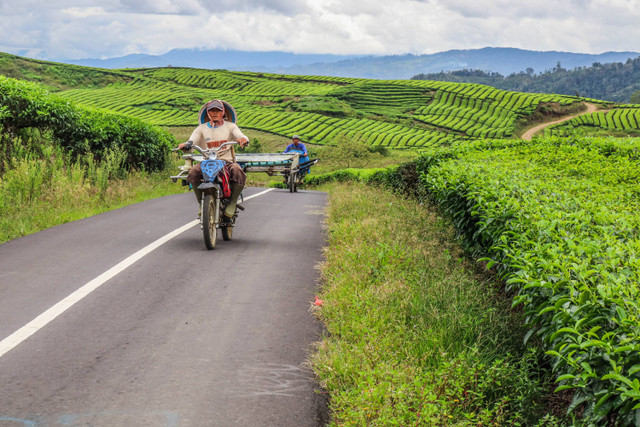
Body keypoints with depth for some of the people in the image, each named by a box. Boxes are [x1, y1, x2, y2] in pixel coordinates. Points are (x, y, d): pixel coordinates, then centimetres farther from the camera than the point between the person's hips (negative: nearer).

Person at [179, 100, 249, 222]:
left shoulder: (230, 126, 12)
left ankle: (232, 203, -18)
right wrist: (185, 145, -25)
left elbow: (240, 136, -4)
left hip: (227, 161, -1)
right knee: (193, 172, -31)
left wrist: (243, 139, -31)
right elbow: (192, 141, 0)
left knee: (238, 171, -35)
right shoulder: (201, 128, 15)